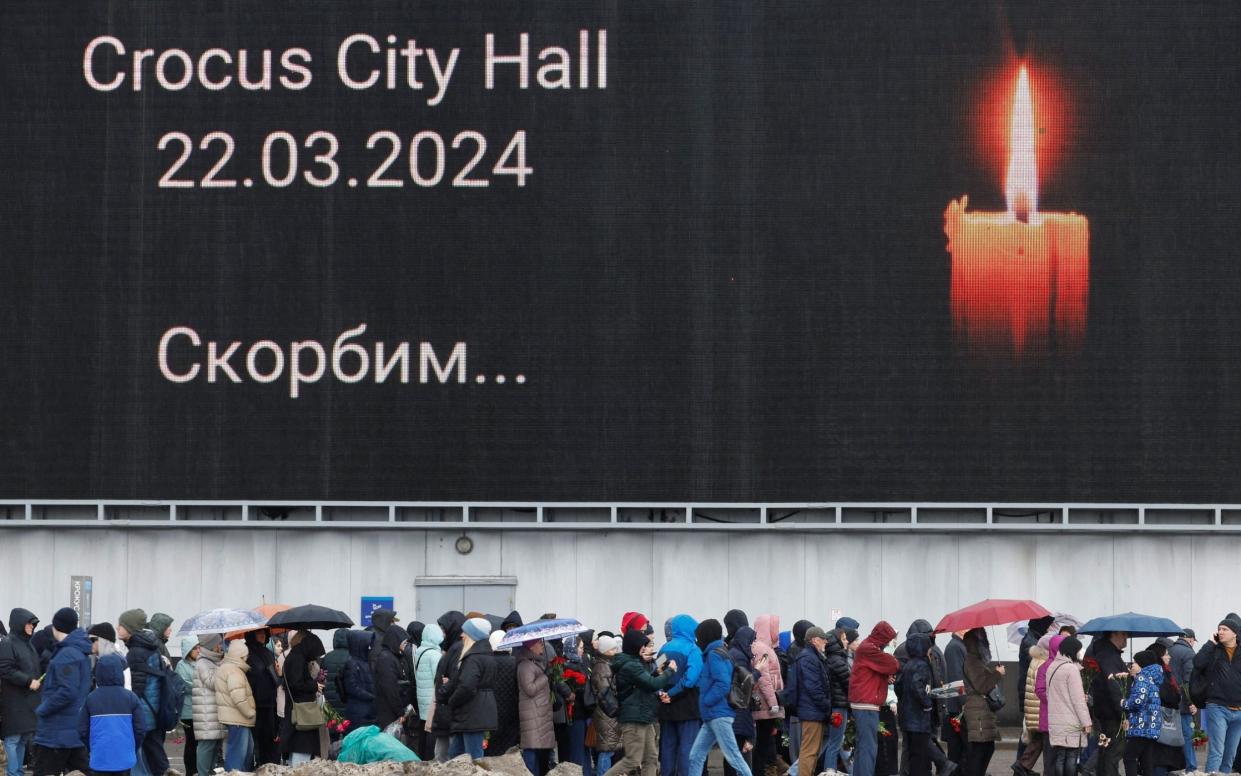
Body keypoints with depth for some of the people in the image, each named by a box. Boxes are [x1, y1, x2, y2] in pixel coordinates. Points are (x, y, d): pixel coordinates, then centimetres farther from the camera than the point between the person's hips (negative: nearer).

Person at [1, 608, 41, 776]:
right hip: (14, 702, -8)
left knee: (24, 739, 10)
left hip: (29, 702, 8)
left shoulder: (28, 645, 18)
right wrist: (28, 681, -18)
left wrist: (38, 681, 11)